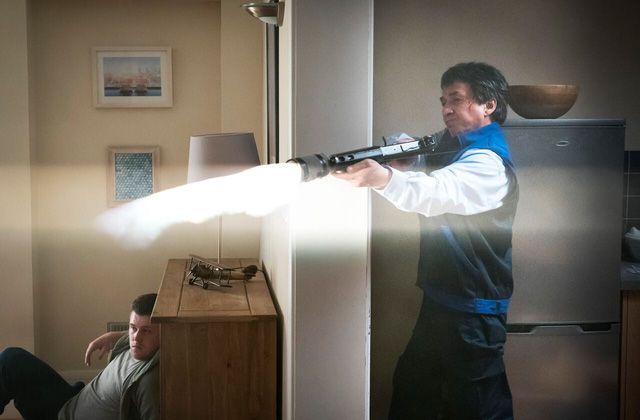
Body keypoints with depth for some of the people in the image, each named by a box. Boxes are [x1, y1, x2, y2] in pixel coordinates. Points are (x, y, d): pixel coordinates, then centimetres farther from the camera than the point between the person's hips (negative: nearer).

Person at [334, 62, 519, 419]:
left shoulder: (489, 161, -20)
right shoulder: (453, 145, 12)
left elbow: (437, 192, -39)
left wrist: (386, 178, -56)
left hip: (475, 312, -9)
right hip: (441, 297, 9)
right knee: (411, 389, 18)